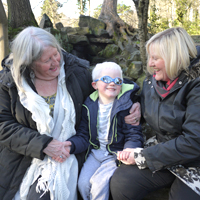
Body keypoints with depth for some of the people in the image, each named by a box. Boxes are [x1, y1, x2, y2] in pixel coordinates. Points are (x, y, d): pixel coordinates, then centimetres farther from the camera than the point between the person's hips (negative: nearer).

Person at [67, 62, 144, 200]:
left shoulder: (126, 105, -8)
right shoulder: (89, 106, 3)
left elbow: (134, 134, -8)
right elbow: (83, 136, 4)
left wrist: (129, 150, -30)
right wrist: (70, 145, -17)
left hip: (117, 153, -4)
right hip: (96, 151, 4)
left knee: (99, 182, -20)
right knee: (83, 183, -10)